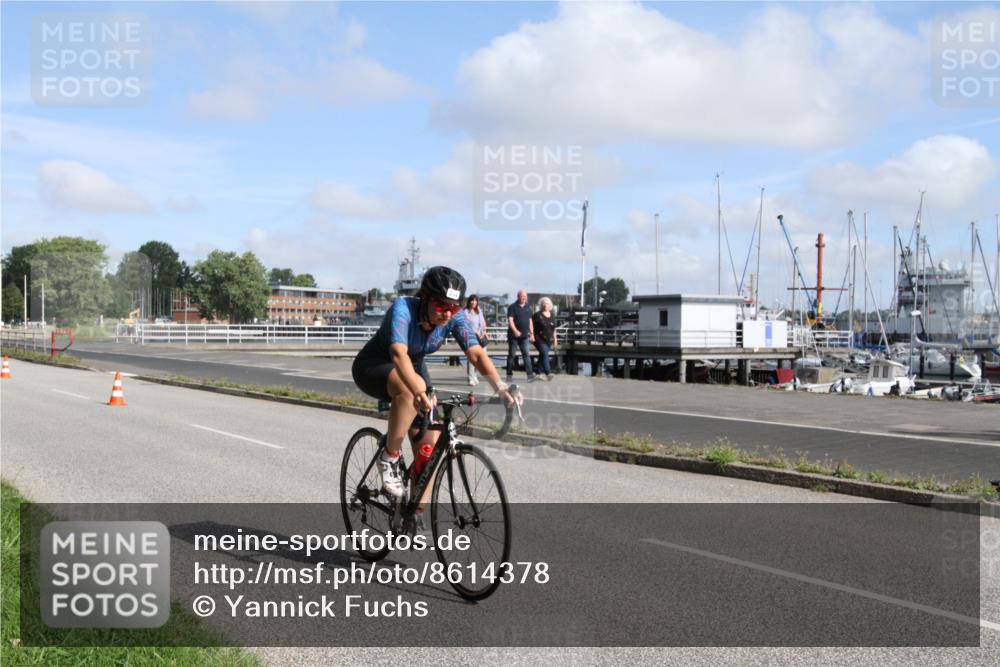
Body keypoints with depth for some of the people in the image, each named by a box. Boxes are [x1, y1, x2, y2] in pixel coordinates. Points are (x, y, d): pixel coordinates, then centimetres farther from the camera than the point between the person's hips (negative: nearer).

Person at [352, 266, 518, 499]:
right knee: (413, 389, -38)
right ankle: (390, 457, -18)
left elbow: (476, 352, -32)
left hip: (414, 366, 5)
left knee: (431, 443, -7)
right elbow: (398, 354, -48)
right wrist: (419, 393, -65)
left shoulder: (455, 317, -21)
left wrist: (500, 386, -50)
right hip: (373, 366, -5)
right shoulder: (403, 308, -34)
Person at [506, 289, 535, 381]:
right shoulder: (512, 307, -4)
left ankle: (530, 374, -10)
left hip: (524, 336, 4)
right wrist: (515, 331, -28)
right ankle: (509, 374, 12)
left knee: (527, 355, -4)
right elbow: (510, 320, -14)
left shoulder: (528, 307, 13)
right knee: (512, 355, 3)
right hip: (513, 335, -4)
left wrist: (532, 333, 14)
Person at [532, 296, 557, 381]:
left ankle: (538, 373, 19)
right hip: (540, 339, -6)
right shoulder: (537, 315, -4)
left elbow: (554, 329, 20)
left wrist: (555, 339, 19)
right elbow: (532, 325, -3)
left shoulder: (551, 316, 13)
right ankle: (548, 373, -28)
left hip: (549, 340, 6)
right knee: (545, 353, -20)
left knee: (542, 355, 11)